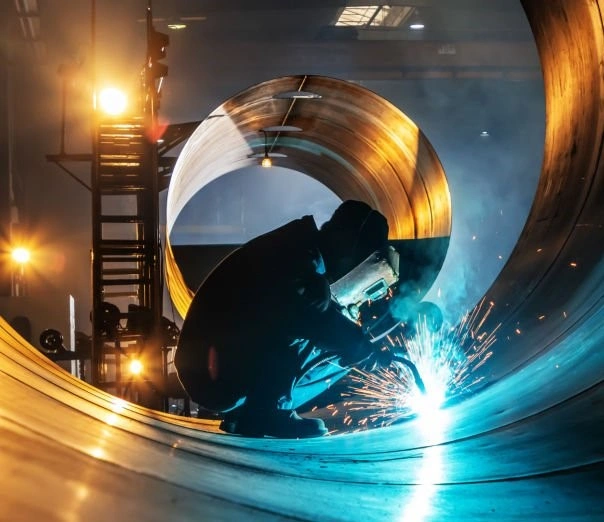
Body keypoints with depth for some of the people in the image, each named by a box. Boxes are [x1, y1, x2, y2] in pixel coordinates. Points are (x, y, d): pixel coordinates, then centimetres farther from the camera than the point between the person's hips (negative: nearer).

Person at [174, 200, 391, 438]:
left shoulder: (301, 251, 14)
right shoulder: (294, 256, -17)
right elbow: (319, 319, -24)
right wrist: (363, 344, -7)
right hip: (216, 373, -10)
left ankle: (250, 411, 7)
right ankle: (263, 414, -17)